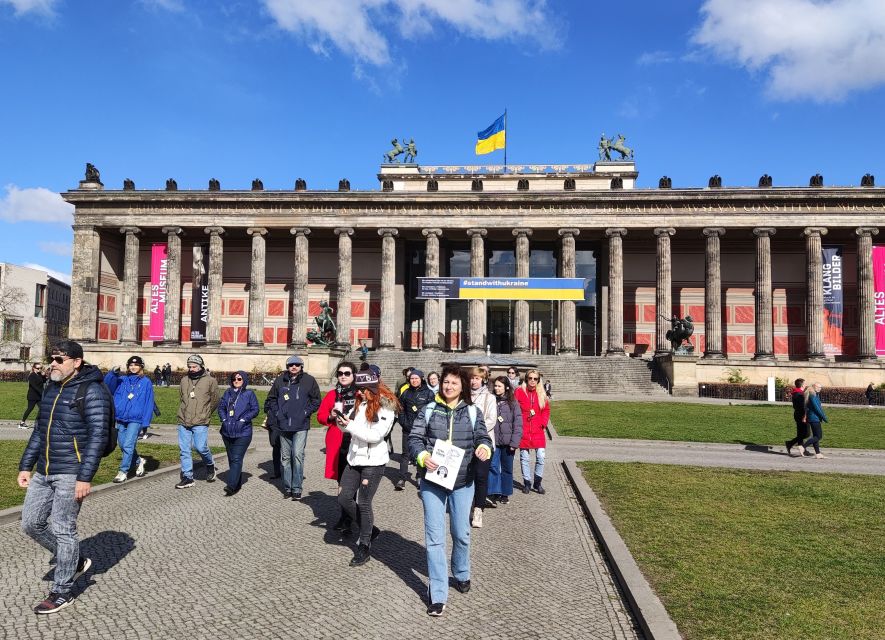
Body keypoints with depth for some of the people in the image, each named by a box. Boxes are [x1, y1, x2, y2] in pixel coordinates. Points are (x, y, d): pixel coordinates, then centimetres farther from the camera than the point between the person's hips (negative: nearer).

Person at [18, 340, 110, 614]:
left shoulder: (91, 390, -14)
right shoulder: (51, 387, 12)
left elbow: (97, 436, -18)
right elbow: (40, 430, 19)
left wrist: (85, 477, -21)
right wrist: (26, 465, 16)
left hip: (70, 474, -8)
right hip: (43, 471, 8)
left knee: (63, 530, 0)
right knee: (31, 523, 12)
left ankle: (62, 592, 16)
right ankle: (75, 561, 31)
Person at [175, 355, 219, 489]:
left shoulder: (210, 381, -3)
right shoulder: (184, 380, 9)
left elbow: (215, 401, 4)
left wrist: (205, 414, 6)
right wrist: (184, 413, 15)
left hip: (200, 423, -4)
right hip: (183, 422, 5)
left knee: (200, 447, -10)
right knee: (184, 450, 5)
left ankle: (210, 465, 20)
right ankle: (187, 477, 15)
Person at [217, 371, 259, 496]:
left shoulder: (249, 393, -1)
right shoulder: (228, 392, 12)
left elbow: (255, 410, -2)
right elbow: (221, 406, 16)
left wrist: (243, 419, -12)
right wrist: (223, 419, 1)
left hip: (243, 432, -6)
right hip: (227, 431, 6)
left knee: (237, 459, -12)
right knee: (231, 459, 12)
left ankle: (231, 485, -18)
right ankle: (237, 484, 23)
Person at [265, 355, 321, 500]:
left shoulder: (309, 380, -1)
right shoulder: (280, 380, 5)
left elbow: (316, 400, 4)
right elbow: (271, 399, 16)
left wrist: (306, 412, -6)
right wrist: (276, 413, 4)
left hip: (301, 426, -3)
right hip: (284, 425, 3)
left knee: (298, 455, -12)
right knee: (285, 457, 11)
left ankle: (297, 488, -3)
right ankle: (287, 488, 23)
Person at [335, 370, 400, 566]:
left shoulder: (386, 408, -12)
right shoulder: (360, 403, 8)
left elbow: (376, 436, -19)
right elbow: (351, 429, 12)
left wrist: (350, 426, -21)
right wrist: (342, 422, -10)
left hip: (373, 461, -7)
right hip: (354, 459, 7)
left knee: (364, 503, 0)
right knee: (344, 498, 7)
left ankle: (364, 547, 17)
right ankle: (369, 530, 28)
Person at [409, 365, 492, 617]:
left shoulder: (472, 412, 4)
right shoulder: (429, 410, 1)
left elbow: (482, 436, 0)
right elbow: (414, 438, -2)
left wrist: (485, 447, -24)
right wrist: (422, 456, -22)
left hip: (462, 482, 1)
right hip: (433, 480, -1)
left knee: (461, 533, 15)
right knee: (434, 536, -2)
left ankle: (461, 574, 42)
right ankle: (437, 594, 6)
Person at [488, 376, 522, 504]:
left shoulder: (513, 403, -2)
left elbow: (518, 424, -4)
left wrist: (514, 442, -10)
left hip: (507, 441, -1)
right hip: (493, 441, 1)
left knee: (507, 468, 9)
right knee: (493, 466, -3)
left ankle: (505, 493, 22)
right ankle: (495, 492, 10)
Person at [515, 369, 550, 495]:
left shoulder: (541, 394, 5)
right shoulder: (519, 392, -4)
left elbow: (546, 410, 13)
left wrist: (543, 423, 1)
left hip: (538, 431, 2)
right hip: (523, 431, -2)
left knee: (540, 457, -1)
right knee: (525, 458, 8)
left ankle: (538, 482, 17)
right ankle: (527, 482, 23)